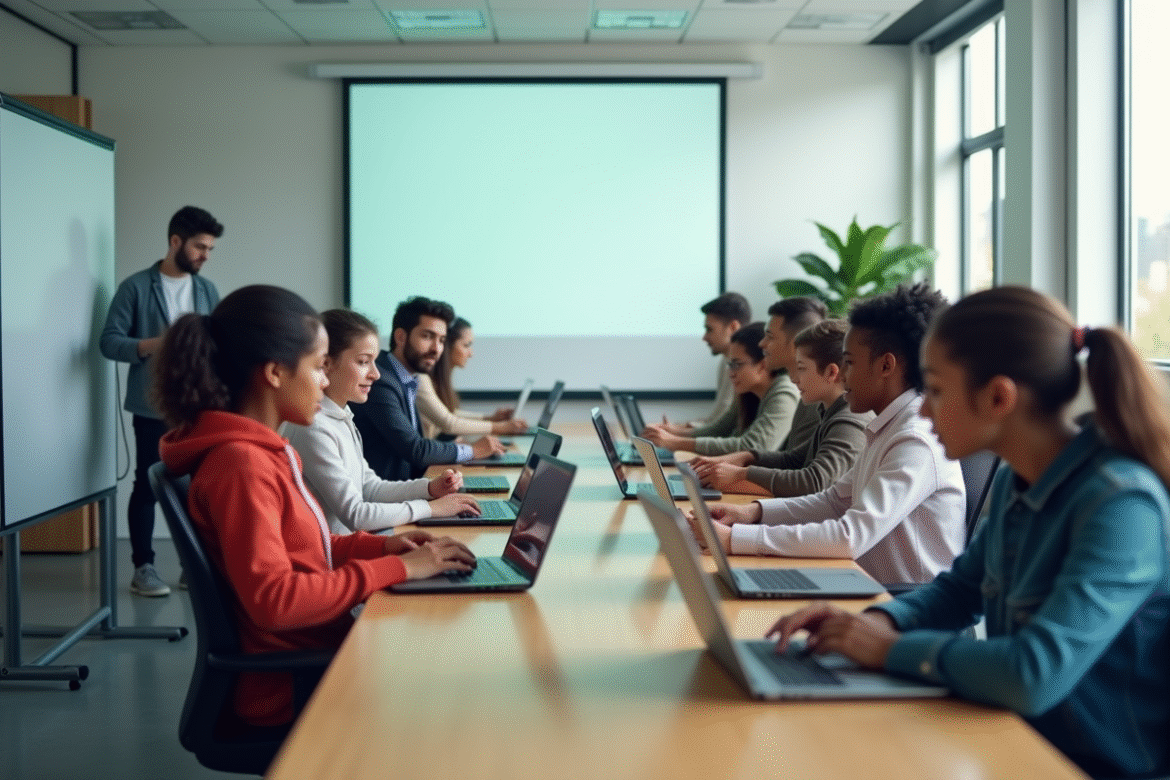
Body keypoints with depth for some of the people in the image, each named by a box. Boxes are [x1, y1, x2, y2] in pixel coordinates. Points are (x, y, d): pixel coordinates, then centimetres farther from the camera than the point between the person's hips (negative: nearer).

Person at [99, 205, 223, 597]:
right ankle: (143, 567, 11)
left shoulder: (207, 291, 11)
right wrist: (155, 345, -21)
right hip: (153, 408, -4)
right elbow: (109, 341, -7)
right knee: (148, 485, 3)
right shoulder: (136, 287, -3)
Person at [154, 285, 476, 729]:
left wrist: (380, 547, 3)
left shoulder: (261, 451, 9)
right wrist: (396, 569, -22)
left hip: (316, 654, 9)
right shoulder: (240, 464, -21)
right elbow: (273, 600, -28)